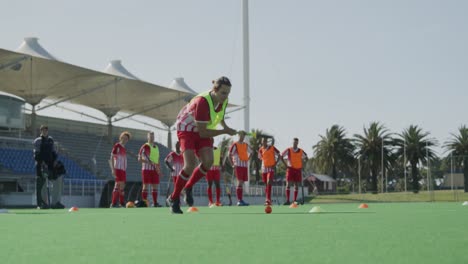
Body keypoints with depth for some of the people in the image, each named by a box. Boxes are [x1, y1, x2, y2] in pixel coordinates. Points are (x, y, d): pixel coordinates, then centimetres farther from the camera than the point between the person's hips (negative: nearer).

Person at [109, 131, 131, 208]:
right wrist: (113, 169, -17)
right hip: (118, 169, -8)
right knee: (119, 185, -15)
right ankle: (114, 203, -15)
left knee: (122, 187, 9)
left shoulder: (124, 148, 19)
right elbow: (112, 158, -8)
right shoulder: (117, 146, -4)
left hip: (123, 169, 8)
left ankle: (122, 204, 12)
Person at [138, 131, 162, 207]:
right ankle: (144, 202, -5)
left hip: (155, 169, 6)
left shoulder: (156, 147, 16)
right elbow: (139, 159, -8)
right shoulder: (144, 147, -3)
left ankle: (155, 203, 7)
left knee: (155, 186, 4)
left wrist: (159, 169, 15)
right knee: (146, 186, -6)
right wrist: (150, 162, -18)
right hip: (146, 169, -6)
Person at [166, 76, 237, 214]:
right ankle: (174, 199, -6)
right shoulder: (202, 102, -35)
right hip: (187, 128, -7)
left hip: (203, 130, 7)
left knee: (208, 161, -17)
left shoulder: (223, 100, -10)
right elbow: (203, 133, -30)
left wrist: (225, 125, 4)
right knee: (191, 164, -22)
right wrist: (225, 132, -27)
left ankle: (188, 187, 7)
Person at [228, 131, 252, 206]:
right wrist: (233, 164, -9)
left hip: (245, 165, 6)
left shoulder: (246, 145, 15)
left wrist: (247, 159, 14)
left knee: (242, 183, 7)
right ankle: (239, 200, -14)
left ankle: (241, 200, 11)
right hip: (238, 165, -6)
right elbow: (230, 155, -5)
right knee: (240, 182, -12)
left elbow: (250, 152, 29)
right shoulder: (235, 145, -3)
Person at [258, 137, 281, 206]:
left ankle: (268, 200, -25)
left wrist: (275, 164, -8)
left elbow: (278, 155, 1)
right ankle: (268, 200, 19)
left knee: (269, 183, -19)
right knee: (266, 184, 9)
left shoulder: (272, 148, -5)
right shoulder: (261, 150, 5)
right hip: (264, 168, 4)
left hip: (271, 168, -4)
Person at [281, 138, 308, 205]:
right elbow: (281, 156, 6)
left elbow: (306, 158, 19)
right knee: (288, 184, -11)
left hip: (298, 169, 2)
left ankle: (295, 200, 8)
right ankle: (287, 200, -12)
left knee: (296, 185, 3)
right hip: (290, 169, -2)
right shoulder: (288, 150, 1)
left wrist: (302, 165, 6)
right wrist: (285, 164, -2)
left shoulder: (301, 151, 6)